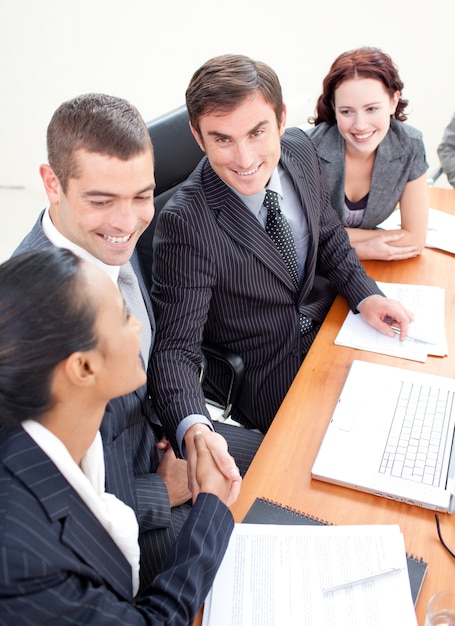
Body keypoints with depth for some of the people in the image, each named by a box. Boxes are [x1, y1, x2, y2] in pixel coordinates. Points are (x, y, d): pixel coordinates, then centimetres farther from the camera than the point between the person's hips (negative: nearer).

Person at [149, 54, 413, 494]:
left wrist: (364, 293, -5)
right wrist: (193, 428, -44)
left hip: (329, 325, 7)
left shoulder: (300, 151, -8)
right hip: (266, 379, -6)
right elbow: (175, 348, -25)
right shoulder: (185, 223, -28)